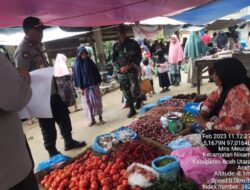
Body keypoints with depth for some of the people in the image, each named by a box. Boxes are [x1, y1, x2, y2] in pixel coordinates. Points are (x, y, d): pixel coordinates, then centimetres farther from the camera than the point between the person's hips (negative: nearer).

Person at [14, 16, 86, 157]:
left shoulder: (37, 46, 10)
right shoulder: (23, 51, -18)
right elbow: (21, 76, -26)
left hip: (51, 91, 9)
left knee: (64, 116, 18)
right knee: (48, 126, 4)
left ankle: (69, 142, 36)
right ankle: (53, 153, 24)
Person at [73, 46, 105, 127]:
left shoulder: (90, 61, 5)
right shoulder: (77, 64, -4)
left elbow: (96, 72, 9)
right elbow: (77, 76, -5)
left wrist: (98, 82, 4)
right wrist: (81, 88, -8)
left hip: (94, 84, 2)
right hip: (85, 86, -2)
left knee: (97, 101, 4)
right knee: (89, 102, 6)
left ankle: (100, 118, 16)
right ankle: (92, 120, 17)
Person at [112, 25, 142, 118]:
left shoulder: (133, 43, 0)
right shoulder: (116, 46, 8)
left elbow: (139, 56, -1)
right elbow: (114, 60, 9)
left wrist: (131, 66, -14)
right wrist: (119, 68, -8)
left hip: (133, 70, -3)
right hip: (122, 72, 3)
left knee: (134, 90, -14)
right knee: (126, 92, 6)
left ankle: (139, 99, 21)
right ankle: (132, 109, 21)